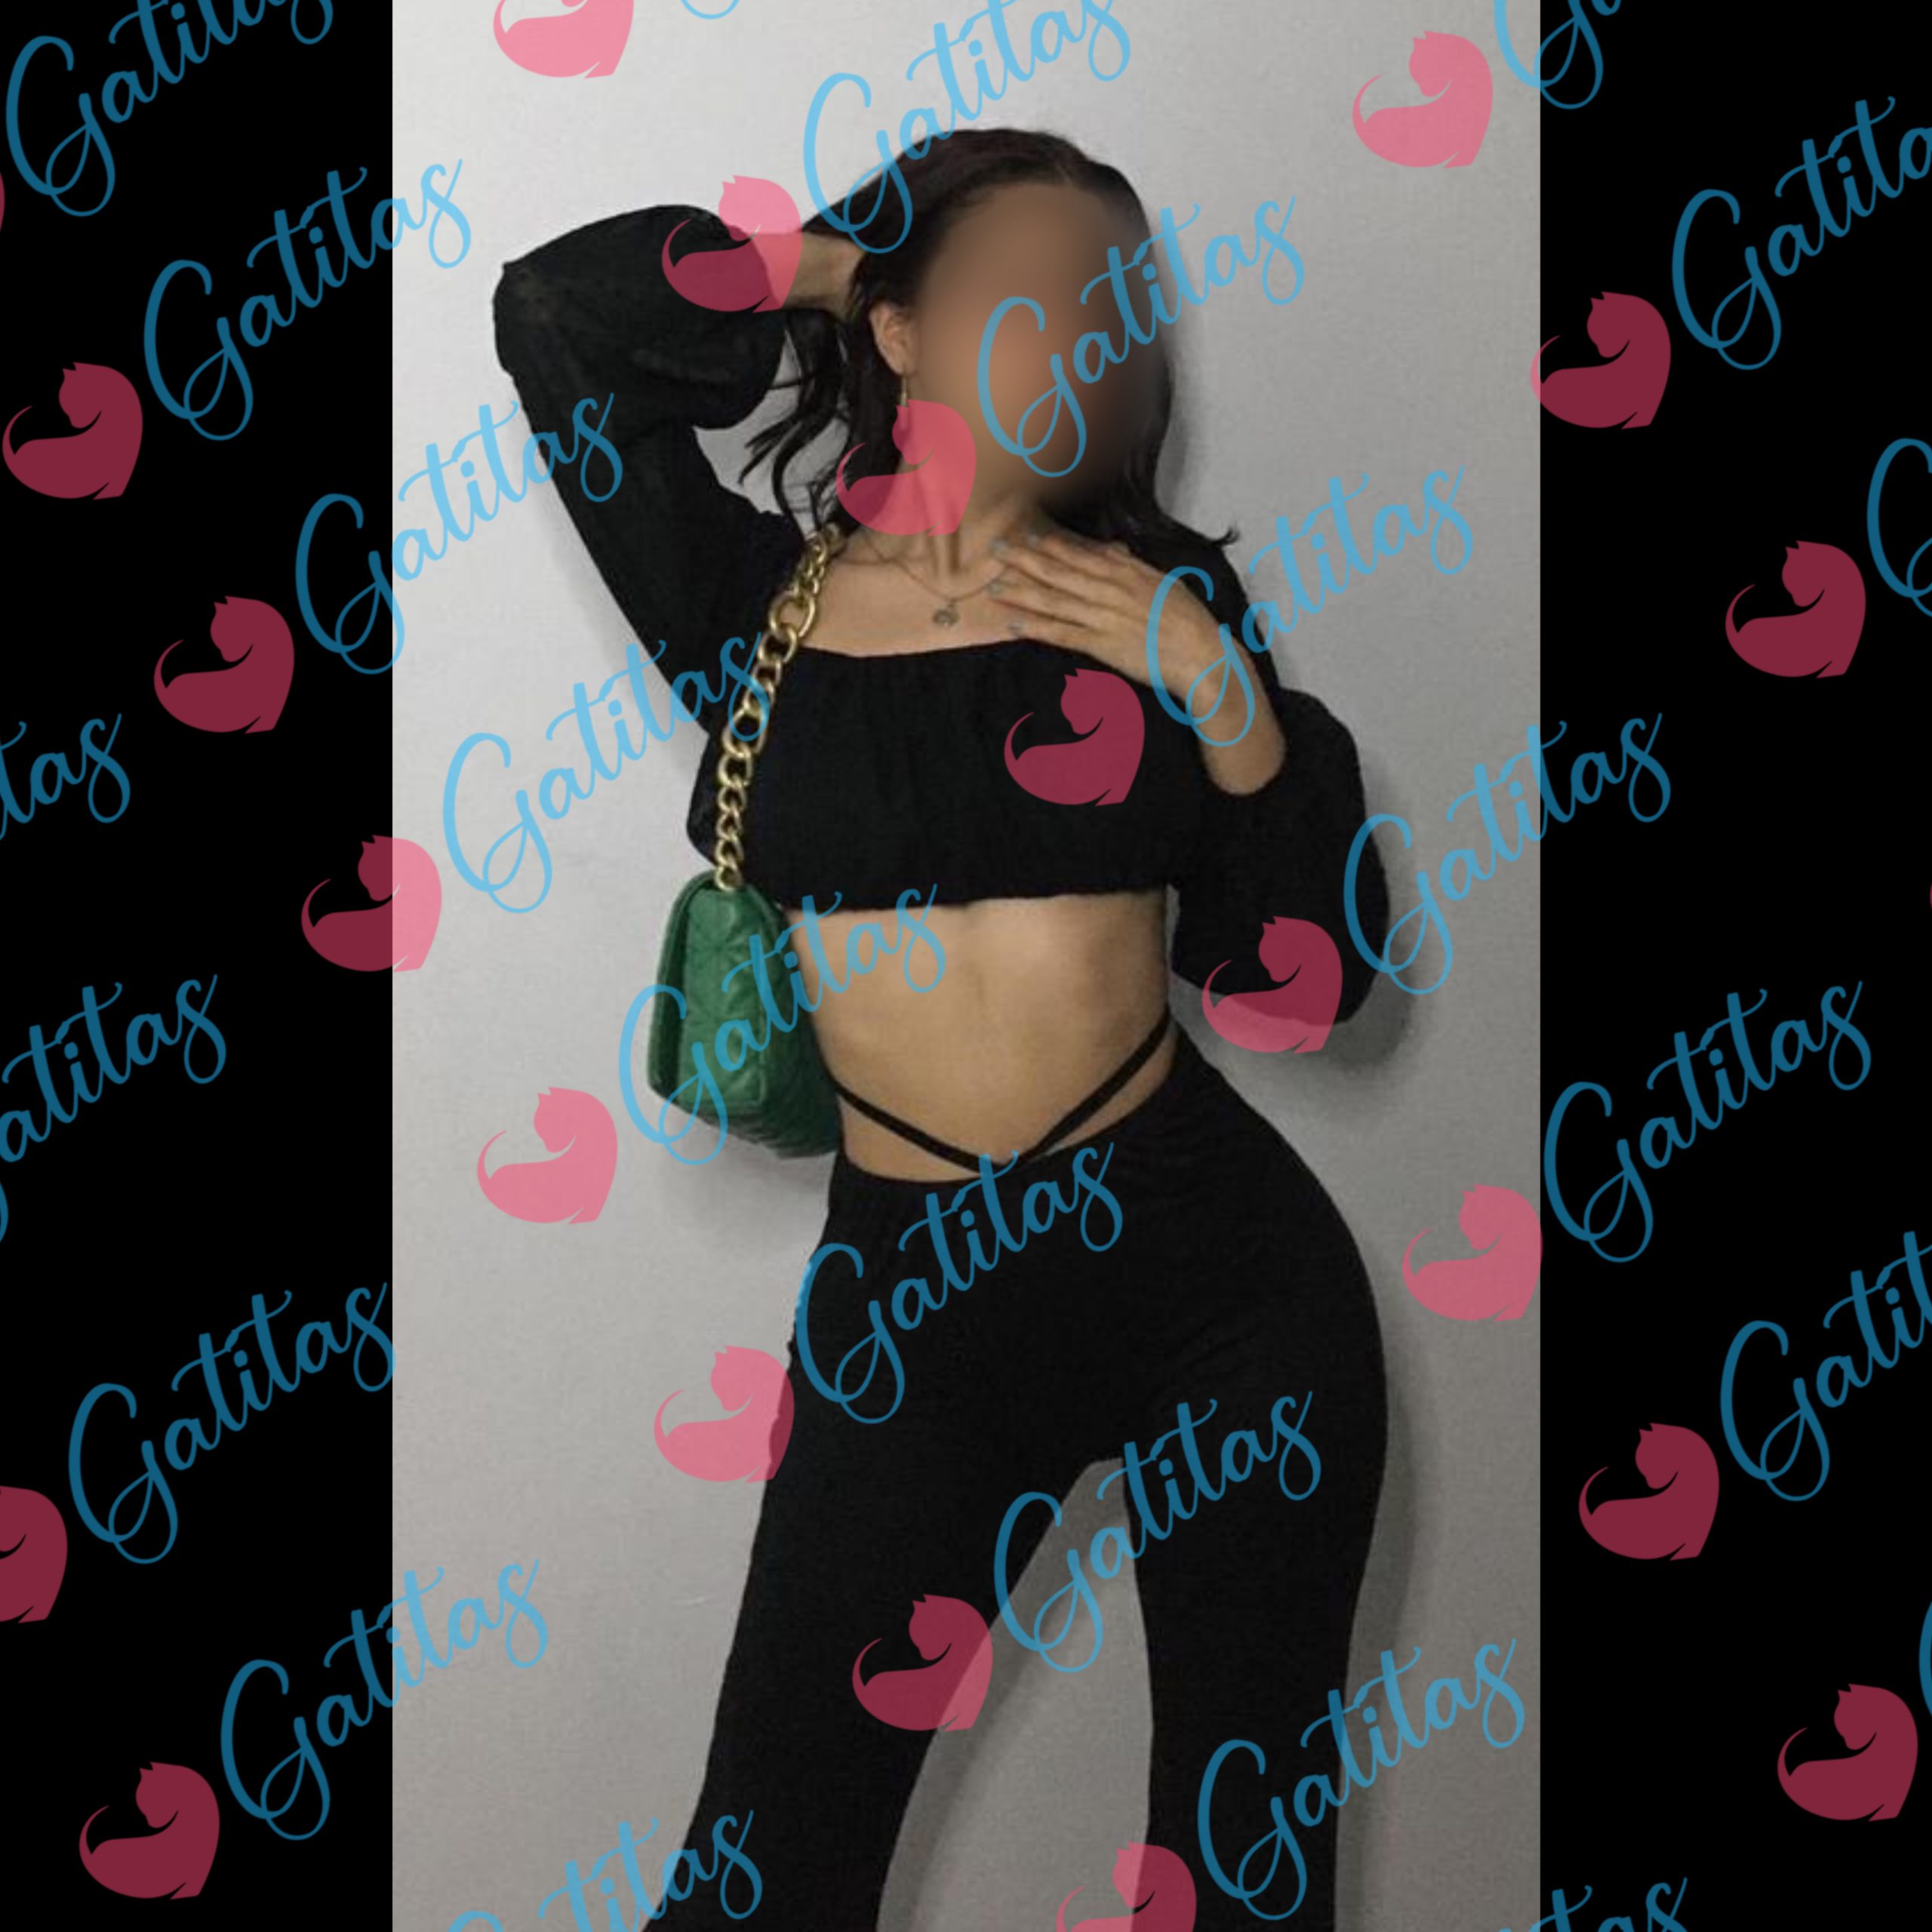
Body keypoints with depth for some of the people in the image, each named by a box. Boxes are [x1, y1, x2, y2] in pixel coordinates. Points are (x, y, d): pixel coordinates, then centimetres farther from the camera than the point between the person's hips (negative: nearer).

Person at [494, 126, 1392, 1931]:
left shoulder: (1155, 595, 3)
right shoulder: (753, 604, 0)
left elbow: (1318, 969, 3)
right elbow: (563, 310, -13)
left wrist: (1219, 694, -11)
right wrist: (838, 269, 2)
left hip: (1220, 1265, 2)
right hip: (909, 1299, -1)